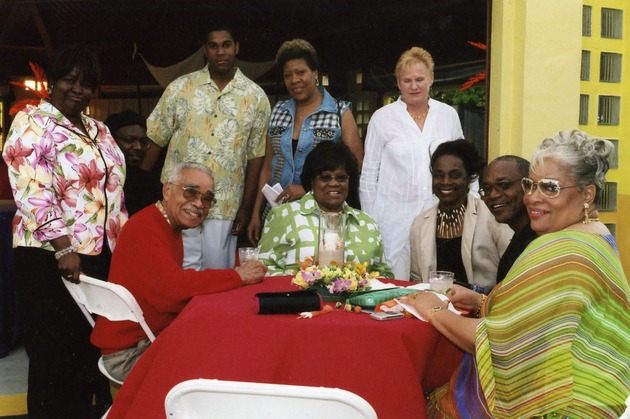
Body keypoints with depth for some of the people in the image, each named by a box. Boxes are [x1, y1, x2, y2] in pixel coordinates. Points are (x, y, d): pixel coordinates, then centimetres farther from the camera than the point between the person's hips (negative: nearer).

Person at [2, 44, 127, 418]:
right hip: (52, 257, -6)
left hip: (103, 254, 7)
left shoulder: (98, 129, 15)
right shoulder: (31, 123, -6)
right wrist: (64, 248, -23)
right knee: (56, 352, 4)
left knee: (93, 343, 13)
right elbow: (32, 193, -17)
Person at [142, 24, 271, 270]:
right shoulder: (180, 88, 3)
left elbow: (255, 156, 4)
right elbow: (155, 139, 6)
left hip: (224, 207, 0)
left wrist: (246, 208, 3)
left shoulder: (256, 97, 3)